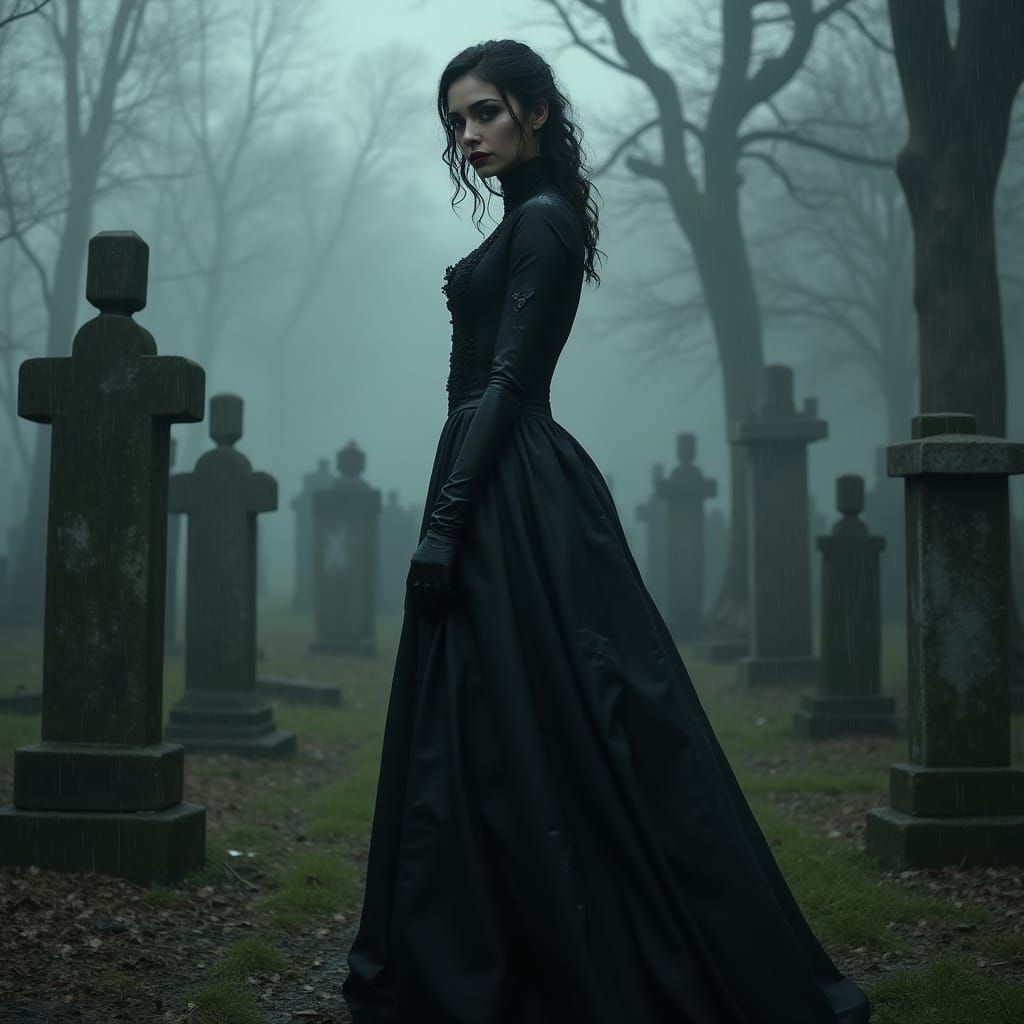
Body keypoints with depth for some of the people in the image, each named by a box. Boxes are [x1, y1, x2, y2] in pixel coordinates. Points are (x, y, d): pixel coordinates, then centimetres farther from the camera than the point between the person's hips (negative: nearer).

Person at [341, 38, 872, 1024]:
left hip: (511, 501, -10)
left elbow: (504, 382, -18)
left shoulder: (543, 220, -10)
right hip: (498, 494, 10)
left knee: (533, 738, -6)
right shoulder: (525, 222, 19)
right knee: (479, 740, 12)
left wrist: (443, 523, -21)